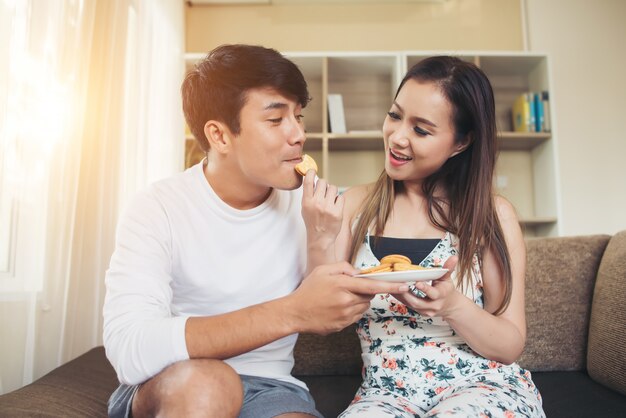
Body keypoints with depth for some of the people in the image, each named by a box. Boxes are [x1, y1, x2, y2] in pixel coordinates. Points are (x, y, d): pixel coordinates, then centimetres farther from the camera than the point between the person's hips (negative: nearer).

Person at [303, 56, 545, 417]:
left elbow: (511, 347, -3)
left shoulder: (493, 214, -4)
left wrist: (453, 306, -23)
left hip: (484, 386, 0)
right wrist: (320, 241, -20)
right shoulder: (356, 205, 0)